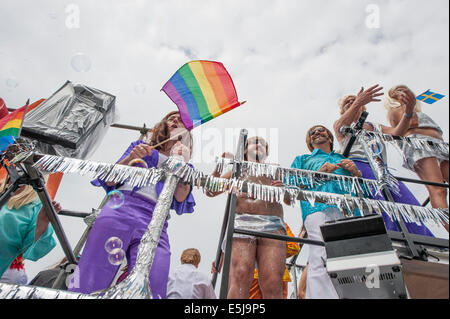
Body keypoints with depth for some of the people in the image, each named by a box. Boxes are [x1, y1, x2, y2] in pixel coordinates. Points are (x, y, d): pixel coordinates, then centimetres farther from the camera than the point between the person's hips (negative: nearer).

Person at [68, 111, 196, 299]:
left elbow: (181, 198, 7)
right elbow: (110, 181, 16)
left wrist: (181, 162, 2)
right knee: (86, 286, -15)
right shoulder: (141, 146, 27)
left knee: (150, 292, -19)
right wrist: (130, 159, 0)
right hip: (120, 209, 0)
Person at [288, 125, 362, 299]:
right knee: (321, 261, -22)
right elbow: (291, 185, 14)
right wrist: (319, 173, 3)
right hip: (318, 208, -2)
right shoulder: (303, 159, 31)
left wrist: (355, 172, 8)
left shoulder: (343, 159, 38)